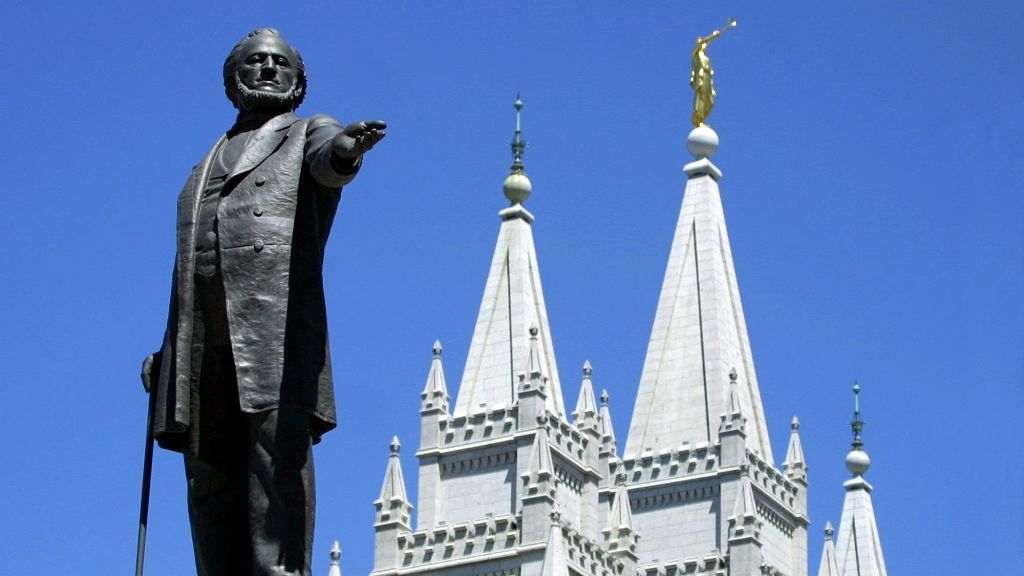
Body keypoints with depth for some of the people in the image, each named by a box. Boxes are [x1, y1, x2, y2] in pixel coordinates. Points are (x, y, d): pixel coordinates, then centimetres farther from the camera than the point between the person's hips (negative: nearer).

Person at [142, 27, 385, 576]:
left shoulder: (306, 134, 18)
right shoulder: (206, 167, 34)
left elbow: (328, 160, -8)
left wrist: (347, 148, -34)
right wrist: (166, 355, 18)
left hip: (276, 325, -5)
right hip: (203, 343, 5)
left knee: (277, 450, -19)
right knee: (210, 471, -5)